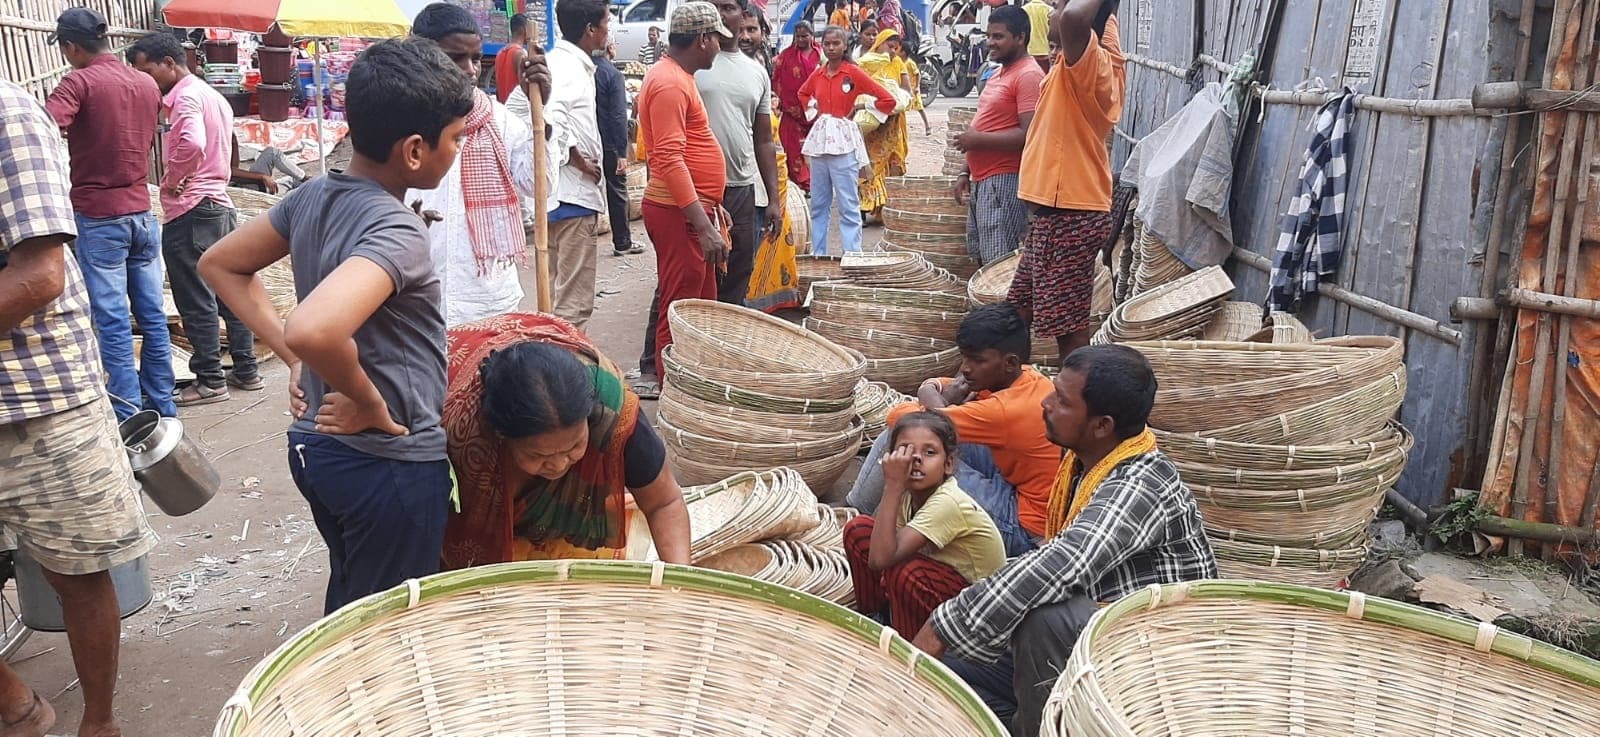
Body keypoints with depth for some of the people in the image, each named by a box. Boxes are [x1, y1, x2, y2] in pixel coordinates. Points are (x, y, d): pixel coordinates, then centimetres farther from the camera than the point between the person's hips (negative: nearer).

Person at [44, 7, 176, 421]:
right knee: (152, 315, 10)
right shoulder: (148, 84, 9)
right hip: (142, 213, 6)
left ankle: (128, 417, 0)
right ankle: (162, 406, 16)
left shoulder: (80, 82, -11)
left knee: (112, 321, -2)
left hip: (97, 216, -6)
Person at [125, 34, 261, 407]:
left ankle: (210, 380, 4)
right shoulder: (212, 95, 18)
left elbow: (191, 144, -31)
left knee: (196, 301, -2)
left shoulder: (186, 96, -13)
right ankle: (246, 370, 19)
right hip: (220, 204, 10)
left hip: (190, 211, -10)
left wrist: (170, 181, -17)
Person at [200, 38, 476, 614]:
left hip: (318, 444, 9)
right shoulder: (397, 232, -25)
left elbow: (219, 266, 13)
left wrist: (295, 359, 8)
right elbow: (313, 330, -41)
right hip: (392, 465, -8)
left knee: (346, 600, 26)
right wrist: (373, 405, -23)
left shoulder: (312, 196, 1)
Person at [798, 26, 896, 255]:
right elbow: (803, 93, 32)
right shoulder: (817, 75, 9)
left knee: (848, 206, -6)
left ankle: (852, 257, -3)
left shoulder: (854, 73, -6)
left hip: (843, 142, -6)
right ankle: (817, 256, 18)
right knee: (818, 205, 10)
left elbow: (887, 100, -7)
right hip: (819, 141, 6)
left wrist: (859, 111, -1)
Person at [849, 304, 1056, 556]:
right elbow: (929, 388, 9)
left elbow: (898, 416, -27)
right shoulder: (1022, 378, -1)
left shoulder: (1008, 409, -28)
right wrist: (942, 397, -14)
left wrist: (934, 401, -7)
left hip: (1021, 530, -10)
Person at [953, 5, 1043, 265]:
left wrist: (978, 139, -17)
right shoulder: (999, 74, 18)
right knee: (981, 258, 14)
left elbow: (1029, 135, -22)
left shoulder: (1028, 75, -13)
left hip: (1005, 182, -10)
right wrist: (966, 173, 19)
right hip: (982, 180, 10)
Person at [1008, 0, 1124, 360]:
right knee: (1022, 312, 19)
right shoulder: (1100, 58, 11)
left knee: (1068, 326, -4)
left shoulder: (1089, 63, -18)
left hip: (1069, 217, -10)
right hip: (1058, 212, 10)